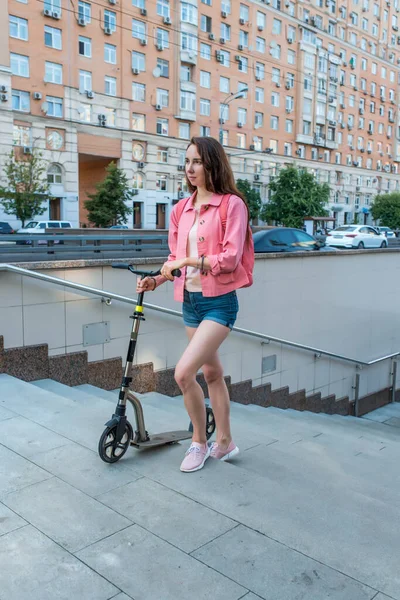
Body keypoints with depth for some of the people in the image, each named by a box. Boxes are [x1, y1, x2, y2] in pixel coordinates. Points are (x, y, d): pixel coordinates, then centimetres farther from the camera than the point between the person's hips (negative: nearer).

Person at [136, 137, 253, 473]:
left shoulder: (232, 204, -9)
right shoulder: (182, 209, 10)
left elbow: (230, 258, -16)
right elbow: (176, 256, 13)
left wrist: (189, 261, -17)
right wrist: (157, 280, -2)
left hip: (218, 302, -7)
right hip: (190, 300, 7)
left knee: (183, 372, -16)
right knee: (211, 372, 16)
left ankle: (200, 441, 9)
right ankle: (225, 442, 32)